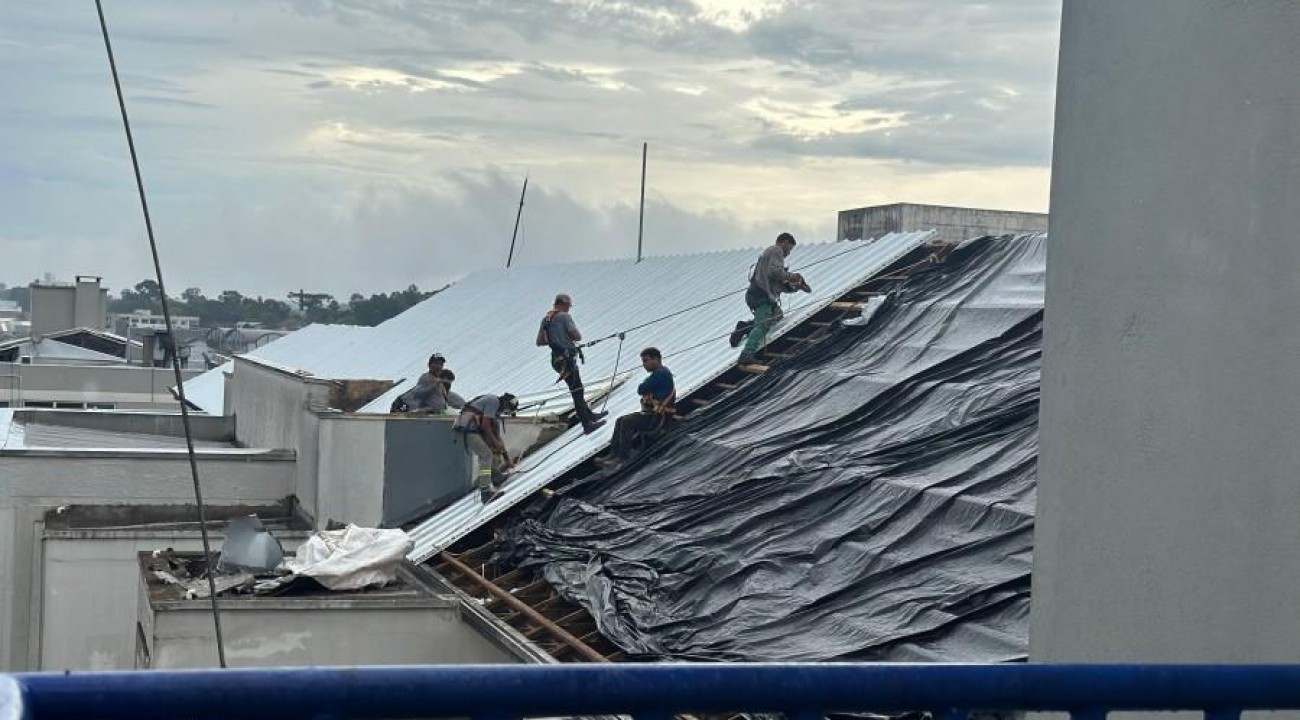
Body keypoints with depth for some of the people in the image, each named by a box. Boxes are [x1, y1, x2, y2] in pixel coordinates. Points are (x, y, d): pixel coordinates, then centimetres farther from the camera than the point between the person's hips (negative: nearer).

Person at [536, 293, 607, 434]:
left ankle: (589, 415, 32)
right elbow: (577, 336, -15)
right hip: (567, 358, -9)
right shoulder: (564, 316, -11)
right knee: (577, 391, -7)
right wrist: (573, 336, 6)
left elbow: (539, 342, 15)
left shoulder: (545, 319, 12)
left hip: (556, 358, 9)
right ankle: (587, 425, -7)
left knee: (577, 389, 21)